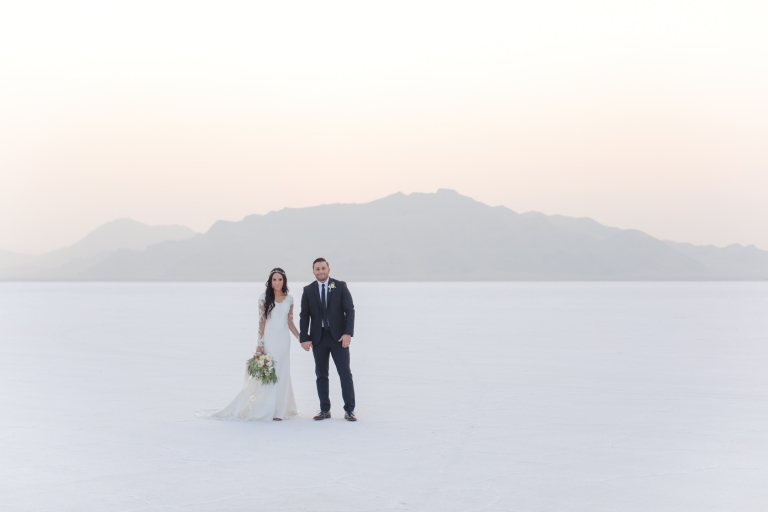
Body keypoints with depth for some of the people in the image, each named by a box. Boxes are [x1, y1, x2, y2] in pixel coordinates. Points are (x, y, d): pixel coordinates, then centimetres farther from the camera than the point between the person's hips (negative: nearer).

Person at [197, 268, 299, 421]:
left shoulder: (289, 299, 6)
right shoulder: (264, 298, -3)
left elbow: (290, 322, 10)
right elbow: (261, 322, -4)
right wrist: (259, 344, -10)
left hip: (283, 340, 3)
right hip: (269, 339, -3)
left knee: (282, 374, 4)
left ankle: (277, 410, 11)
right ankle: (263, 410, 5)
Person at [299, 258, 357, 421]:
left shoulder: (340, 286, 0)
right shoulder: (308, 290, 5)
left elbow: (350, 310, -3)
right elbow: (304, 316, 5)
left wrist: (348, 333, -14)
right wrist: (304, 338, -4)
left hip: (338, 336, -2)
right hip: (318, 337, 2)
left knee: (345, 373, -2)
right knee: (321, 374, 5)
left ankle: (349, 410, 3)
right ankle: (325, 409, 11)